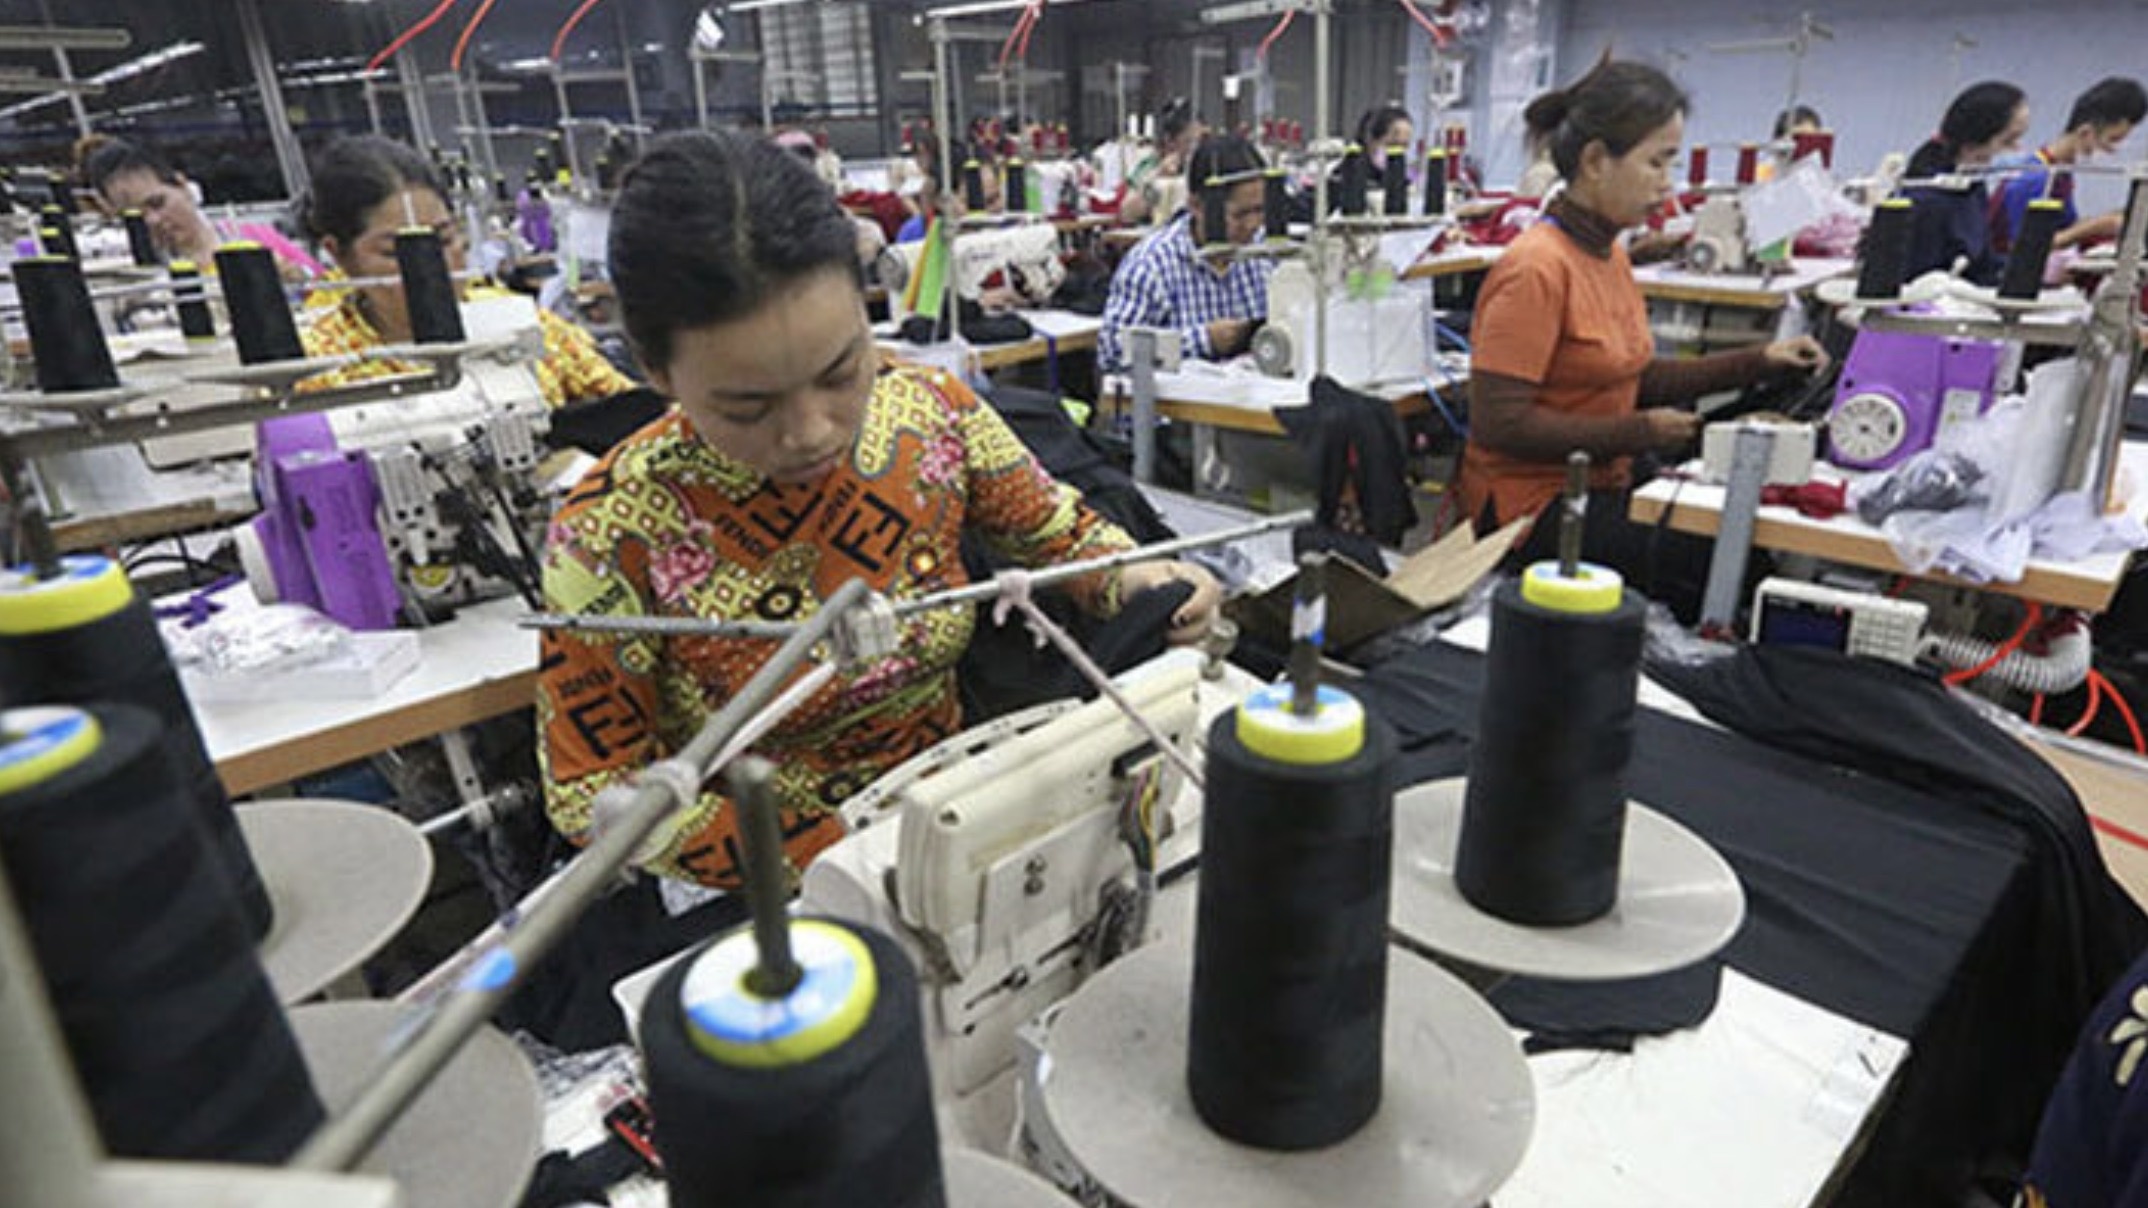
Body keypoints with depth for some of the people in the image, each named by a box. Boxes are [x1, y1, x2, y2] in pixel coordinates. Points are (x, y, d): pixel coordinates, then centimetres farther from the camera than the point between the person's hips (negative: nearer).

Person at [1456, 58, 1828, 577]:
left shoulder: (1609, 253, 11)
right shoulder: (1537, 268, -18)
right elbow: (1499, 423, -22)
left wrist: (1757, 363, 9)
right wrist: (1640, 432, -16)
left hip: (1599, 487, 9)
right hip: (1532, 503, -9)